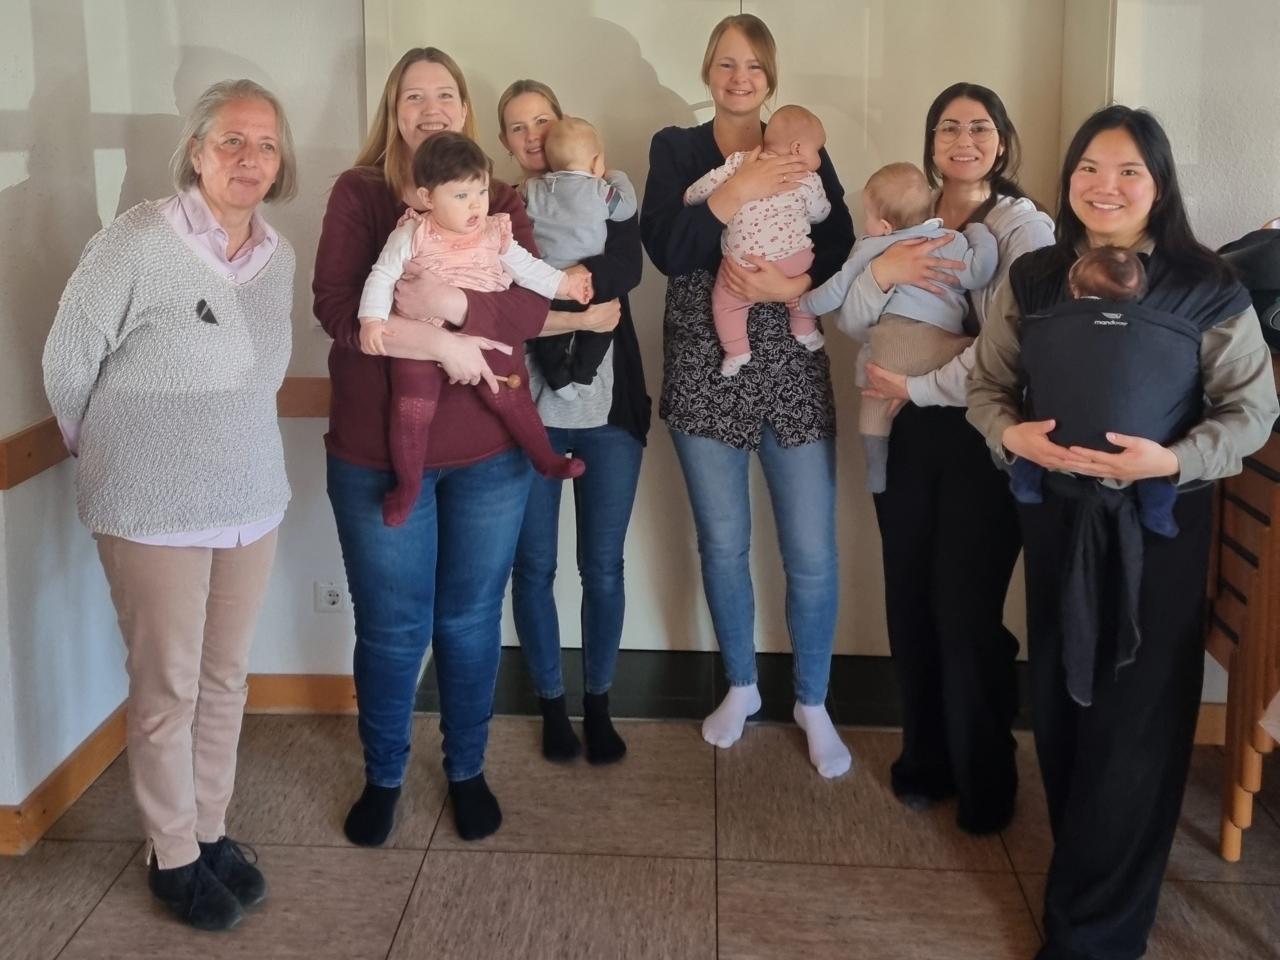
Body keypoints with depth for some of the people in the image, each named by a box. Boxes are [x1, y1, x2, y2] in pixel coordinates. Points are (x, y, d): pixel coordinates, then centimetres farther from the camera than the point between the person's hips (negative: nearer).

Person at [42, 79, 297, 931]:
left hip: (252, 499, 6)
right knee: (168, 688, 6)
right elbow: (68, 363, -7)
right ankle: (173, 857, 23)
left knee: (226, 676, 15)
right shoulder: (137, 243, -16)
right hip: (155, 510, -5)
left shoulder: (280, 255, 2)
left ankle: (212, 829, 33)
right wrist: (111, 454, 6)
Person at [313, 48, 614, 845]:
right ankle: (383, 777, 30)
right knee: (390, 626, 8)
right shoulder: (358, 194, -1)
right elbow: (335, 307, -14)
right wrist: (441, 343, -22)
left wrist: (450, 302, -25)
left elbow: (531, 310, -8)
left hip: (488, 450, 2)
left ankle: (468, 770, 32)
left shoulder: (501, 202, 5)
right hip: (378, 451, -1)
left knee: (471, 620, 13)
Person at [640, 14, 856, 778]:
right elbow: (666, 251, -11)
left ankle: (813, 703, 20)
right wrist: (740, 193, -22)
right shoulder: (676, 149, 4)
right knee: (723, 544, 11)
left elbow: (844, 252, -2)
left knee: (813, 553, 0)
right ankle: (741, 686, 32)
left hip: (793, 373, 0)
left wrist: (790, 286, -20)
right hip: (704, 374, 0)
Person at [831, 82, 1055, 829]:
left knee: (967, 612, -2)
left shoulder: (1024, 227, -5)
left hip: (983, 439, -4)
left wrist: (917, 385, -13)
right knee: (911, 603, 9)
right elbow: (847, 321, 2)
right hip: (907, 435, 4)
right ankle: (926, 758, 26)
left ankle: (985, 780, 16)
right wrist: (883, 271, -17)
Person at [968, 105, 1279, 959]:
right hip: (1056, 514, 3)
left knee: (1135, 714, 2)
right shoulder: (1033, 279, 3)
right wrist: (1013, 435, -15)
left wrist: (1171, 460, -23)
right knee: (1061, 701, 11)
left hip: (1158, 522, -3)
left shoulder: (1207, 289, -8)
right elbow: (987, 385, 6)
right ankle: (1083, 883, 33)